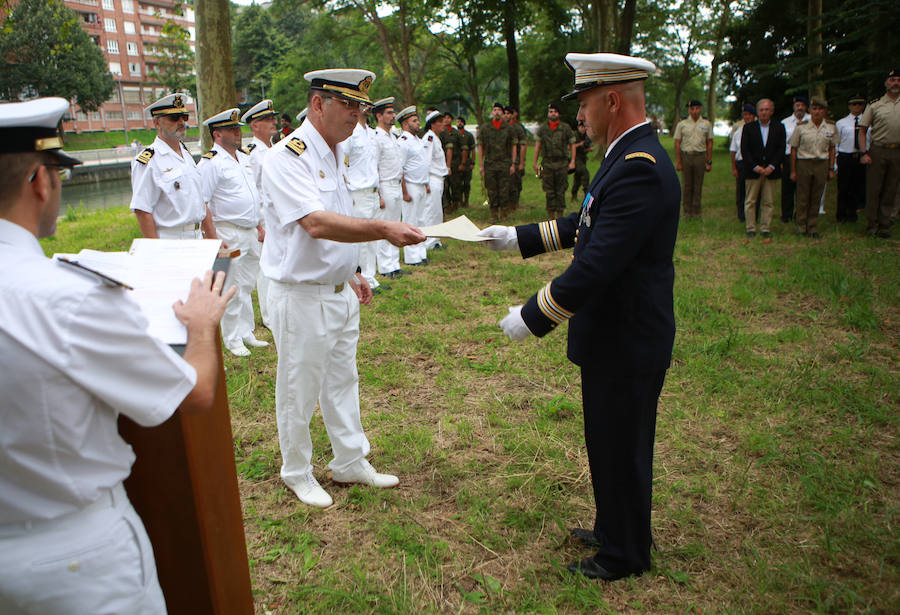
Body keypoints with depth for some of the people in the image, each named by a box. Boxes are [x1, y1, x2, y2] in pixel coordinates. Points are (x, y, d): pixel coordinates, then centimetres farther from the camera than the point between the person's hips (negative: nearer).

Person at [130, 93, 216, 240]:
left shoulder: (187, 155, 15)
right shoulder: (148, 161, -10)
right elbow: (141, 211, -14)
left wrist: (213, 240, 14)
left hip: (197, 240, 7)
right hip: (169, 243, -7)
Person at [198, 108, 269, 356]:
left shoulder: (244, 158, 15)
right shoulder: (210, 162, -12)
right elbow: (201, 204, -15)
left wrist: (259, 226, 20)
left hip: (250, 233, 8)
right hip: (229, 233, -8)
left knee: (247, 286, 16)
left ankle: (246, 332, 27)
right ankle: (232, 339, 12)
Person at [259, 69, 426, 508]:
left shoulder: (336, 154, 9)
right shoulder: (287, 157, -20)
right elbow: (316, 224, -34)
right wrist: (382, 230, -43)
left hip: (340, 291, 9)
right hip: (301, 297, -8)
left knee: (342, 382, 19)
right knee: (299, 391, 8)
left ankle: (351, 462, 36)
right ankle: (297, 473, 30)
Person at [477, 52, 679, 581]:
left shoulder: (639, 169, -26)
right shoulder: (631, 157, 8)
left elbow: (595, 266, -30)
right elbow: (587, 224, 19)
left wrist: (532, 317, -21)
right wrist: (519, 237, 18)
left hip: (627, 343, -10)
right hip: (615, 335, 10)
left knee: (621, 449, 9)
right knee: (609, 443, 23)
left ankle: (625, 555, 30)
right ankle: (613, 529, 43)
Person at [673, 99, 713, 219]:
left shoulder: (706, 124, 8)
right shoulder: (681, 124, 5)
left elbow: (709, 143, 9)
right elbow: (677, 143, 3)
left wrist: (709, 162, 3)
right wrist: (678, 161, -4)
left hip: (700, 156, 1)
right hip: (685, 156, 0)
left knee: (698, 186, 3)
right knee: (686, 185, 2)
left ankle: (697, 212, 12)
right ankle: (687, 211, 11)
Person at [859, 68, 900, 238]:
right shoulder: (875, 105, 4)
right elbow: (862, 130, 4)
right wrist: (864, 153, -6)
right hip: (878, 151, -2)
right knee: (873, 190, -1)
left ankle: (884, 226, 13)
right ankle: (872, 225, 7)